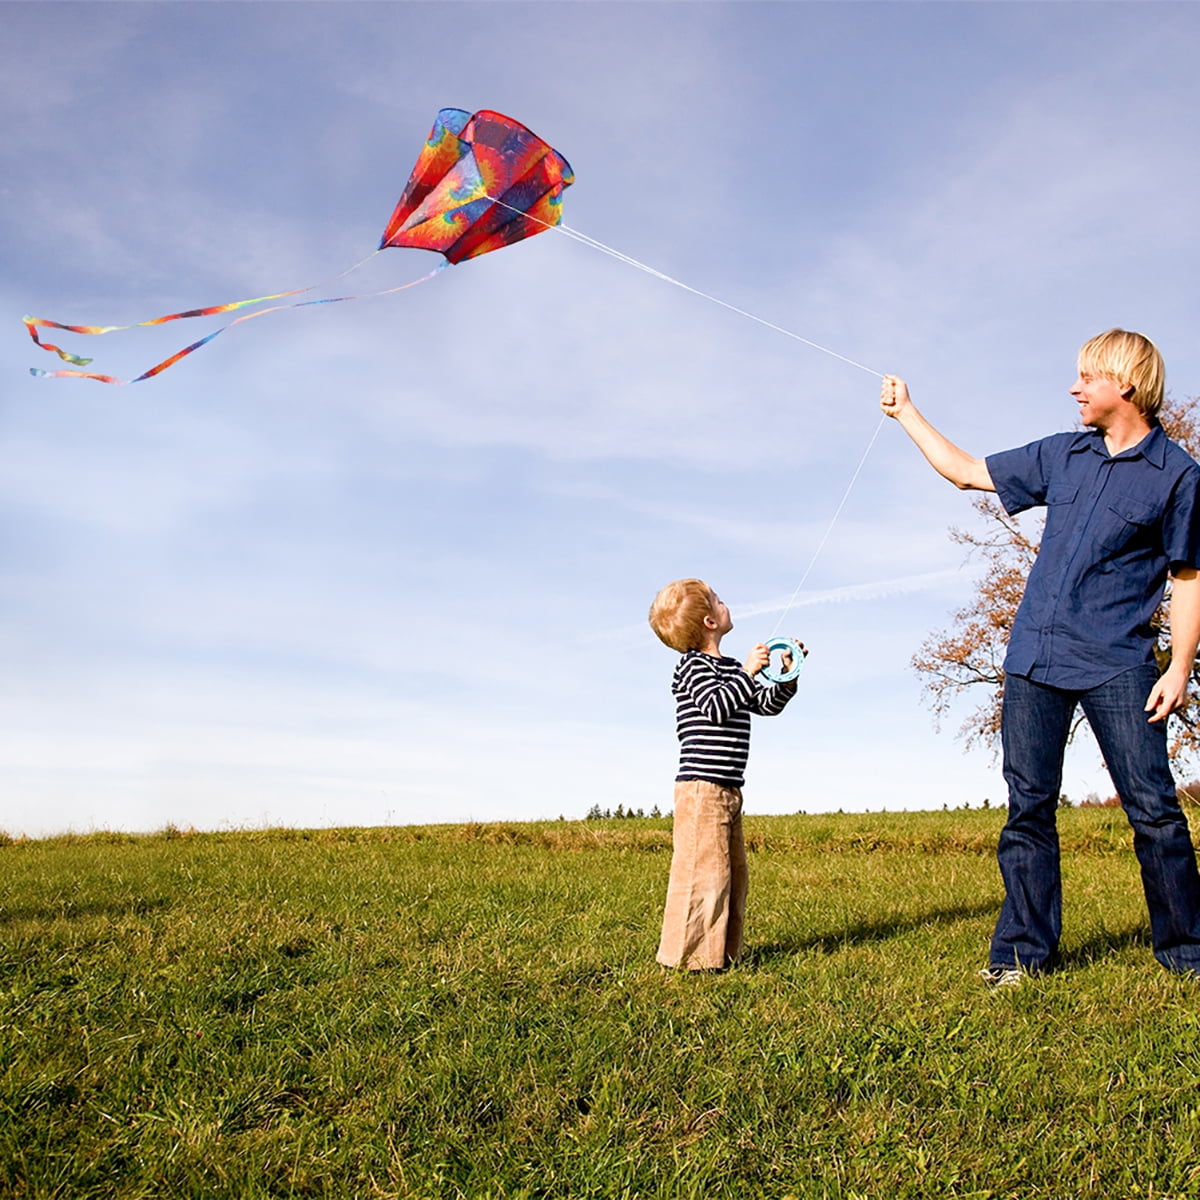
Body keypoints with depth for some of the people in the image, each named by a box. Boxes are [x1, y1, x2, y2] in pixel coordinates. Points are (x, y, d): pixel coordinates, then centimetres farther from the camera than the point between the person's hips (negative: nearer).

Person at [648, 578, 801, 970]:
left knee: (733, 872, 14)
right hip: (701, 789, -10)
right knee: (703, 869, -9)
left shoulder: (729, 670, 20)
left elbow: (766, 704, 24)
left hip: (727, 791, 10)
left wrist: (786, 677, 9)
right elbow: (717, 707, -21)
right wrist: (748, 671, -21)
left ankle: (723, 951, 23)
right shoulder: (693, 666, -8)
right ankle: (689, 953, -3)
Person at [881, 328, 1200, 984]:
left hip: (1117, 663, -4)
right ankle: (1024, 949, 11)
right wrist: (906, 413, 23)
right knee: (1029, 806, 4)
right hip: (1035, 659, 4)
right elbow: (965, 471, 22)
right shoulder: (1062, 455, 13)